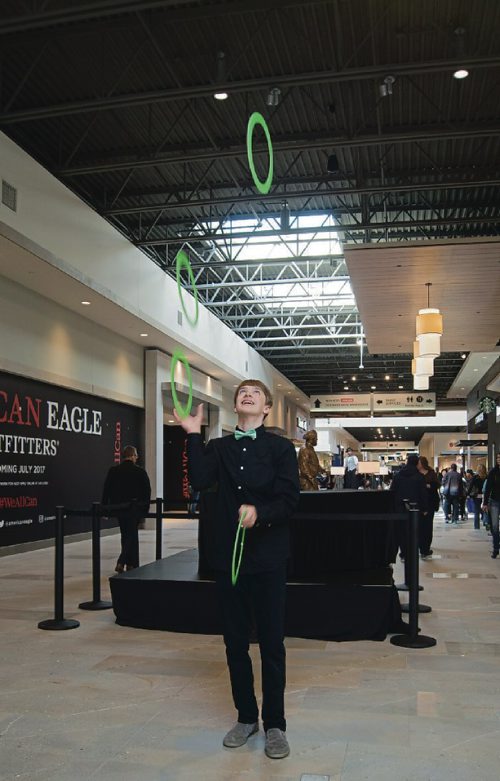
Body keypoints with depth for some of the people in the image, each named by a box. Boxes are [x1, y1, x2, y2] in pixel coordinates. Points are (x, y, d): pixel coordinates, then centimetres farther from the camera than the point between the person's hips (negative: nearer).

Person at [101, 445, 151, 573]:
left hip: (119, 508, 4)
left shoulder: (113, 471, 1)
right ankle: (121, 562, -13)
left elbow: (106, 490, 1)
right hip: (135, 509, -3)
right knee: (132, 535, 2)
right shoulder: (140, 472, -6)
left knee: (126, 535, 15)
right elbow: (147, 491, -3)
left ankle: (132, 564, 18)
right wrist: (146, 508, 6)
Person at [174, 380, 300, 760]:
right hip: (229, 556, 3)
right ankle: (246, 716, 29)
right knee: (235, 642, 12)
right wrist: (193, 435, -12)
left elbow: (289, 498, -10)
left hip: (268, 558, -3)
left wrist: (259, 512, -28)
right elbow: (200, 480, -10)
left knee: (271, 643, 4)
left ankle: (275, 724, 19)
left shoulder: (280, 447, -1)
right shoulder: (219, 447, 8)